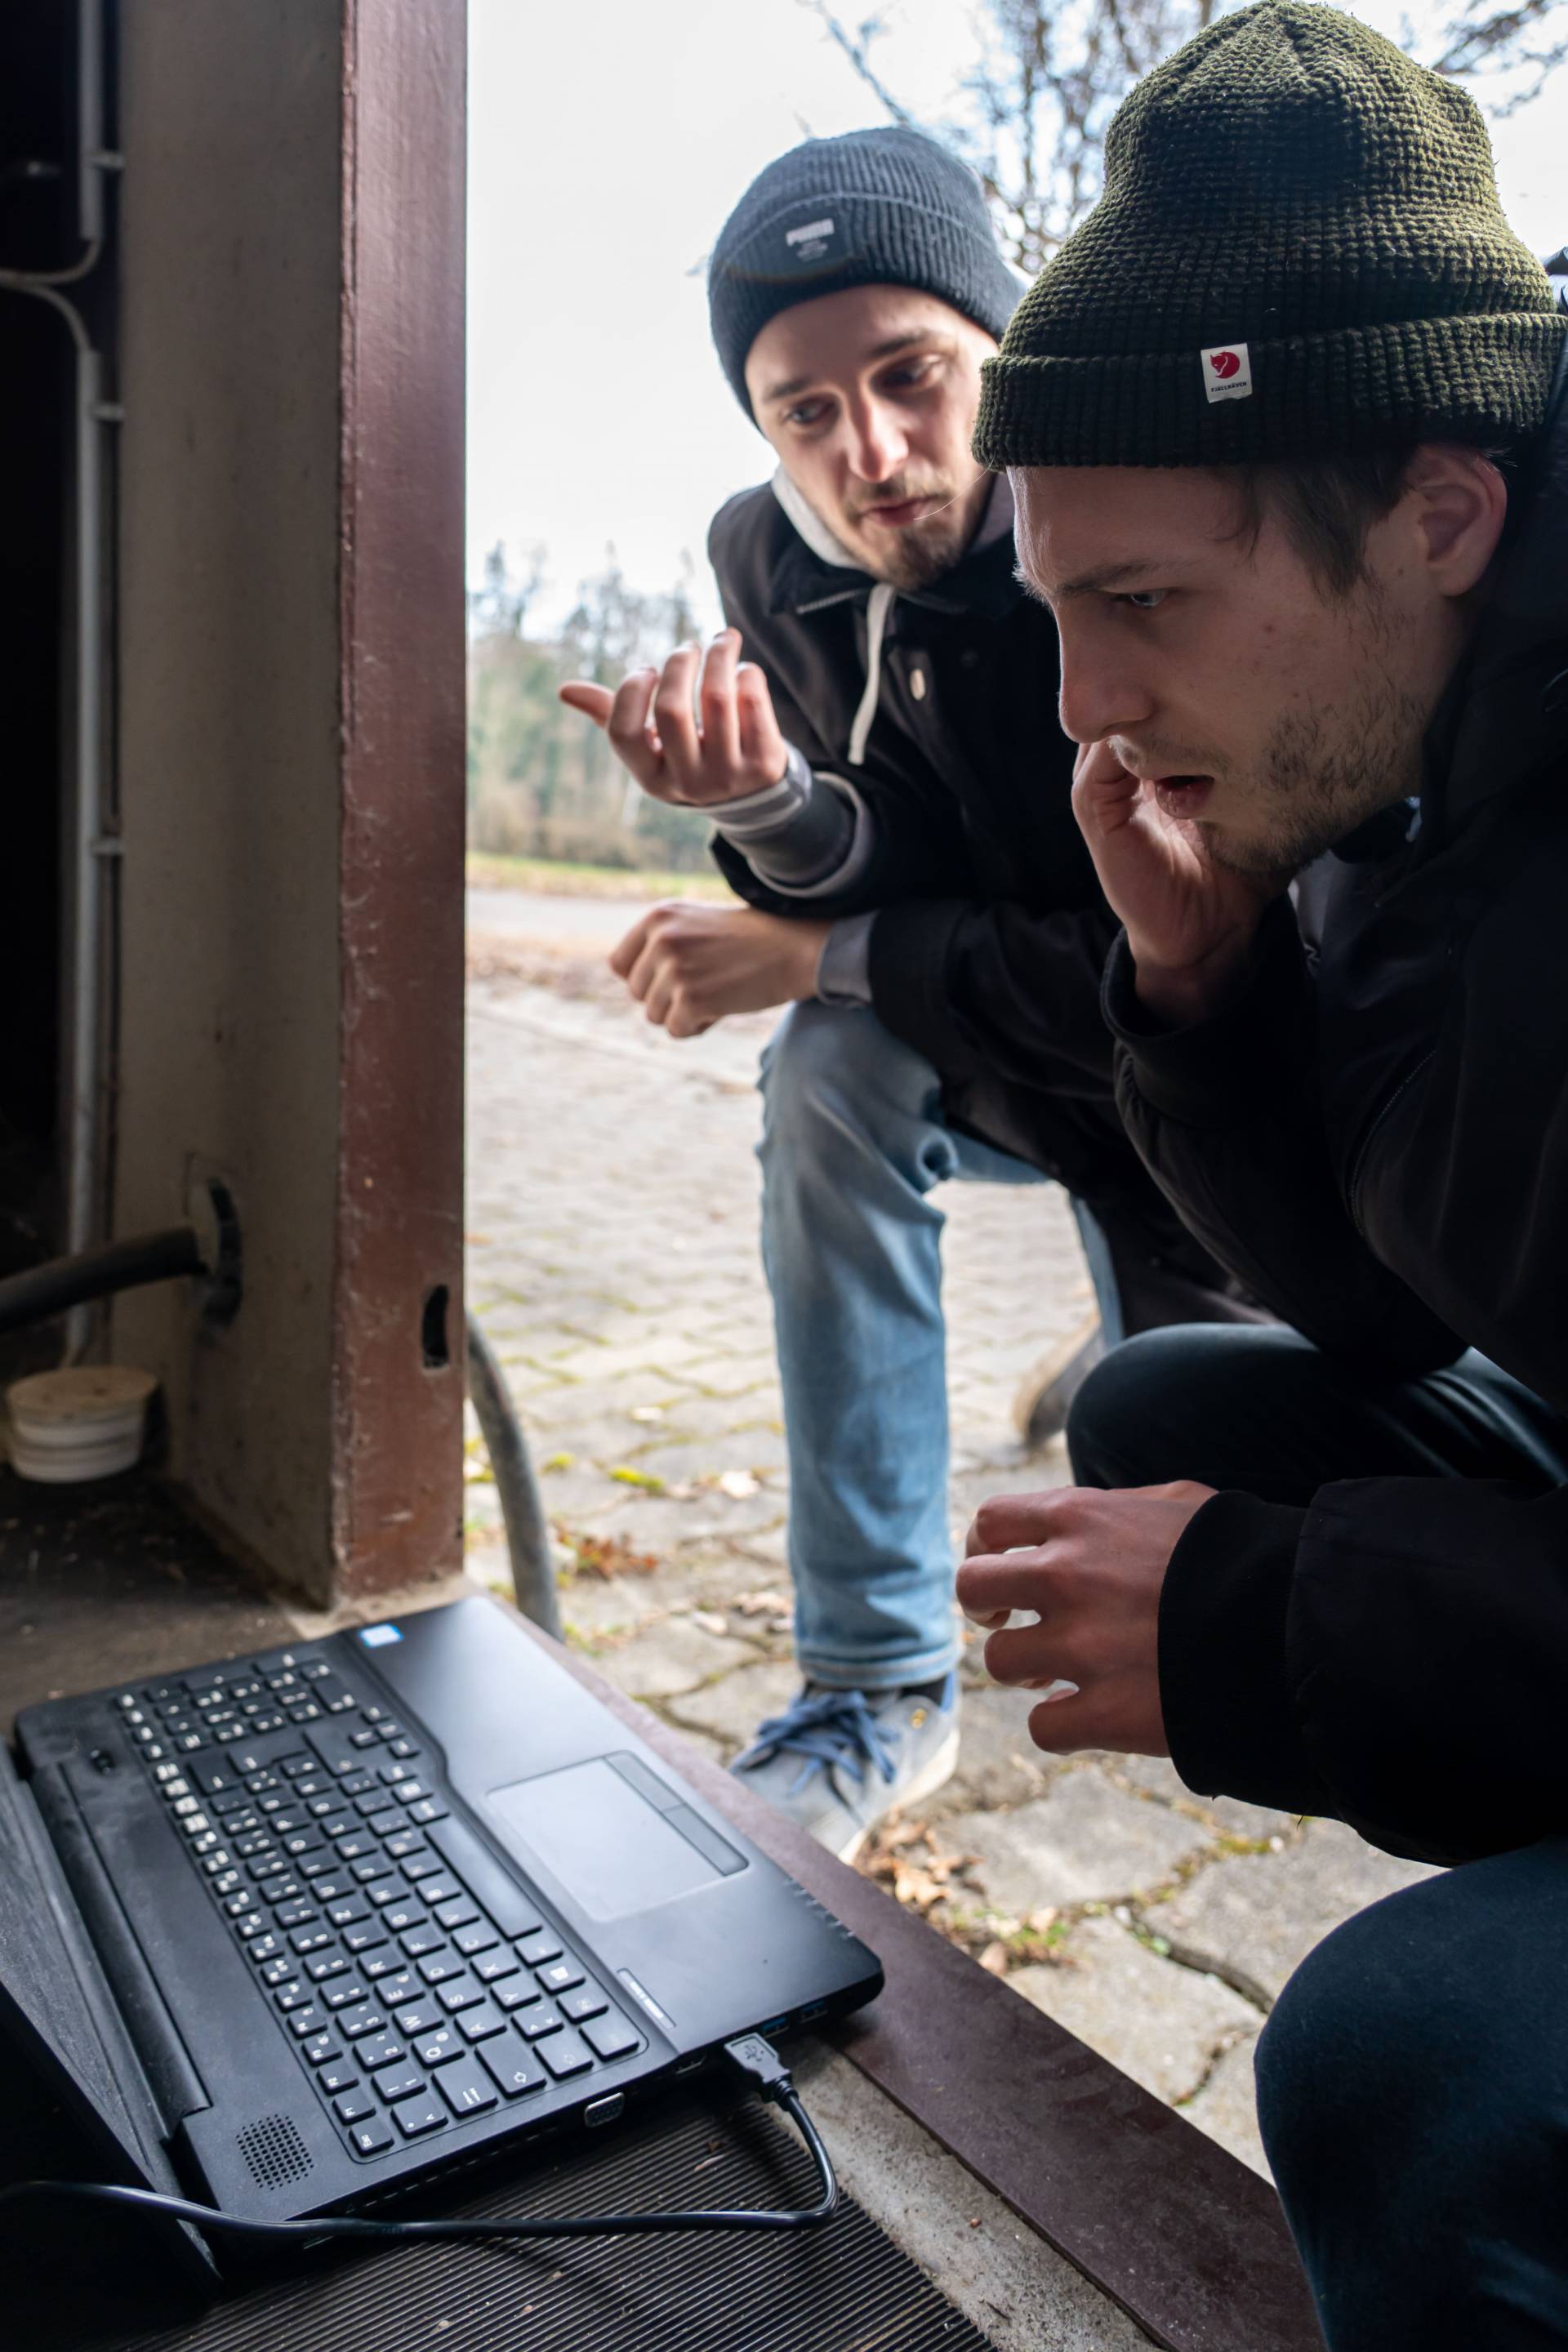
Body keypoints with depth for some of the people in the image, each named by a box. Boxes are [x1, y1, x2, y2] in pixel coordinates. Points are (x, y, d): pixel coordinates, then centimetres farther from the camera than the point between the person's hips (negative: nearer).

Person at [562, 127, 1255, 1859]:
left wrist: (807, 957, -27)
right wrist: (766, 802, -36)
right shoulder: (773, 565, -12)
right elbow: (883, 901, -13)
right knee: (830, 1068, -31)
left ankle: (1160, 1359, 41)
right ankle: (875, 1696, -17)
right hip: (1026, 1066, 4)